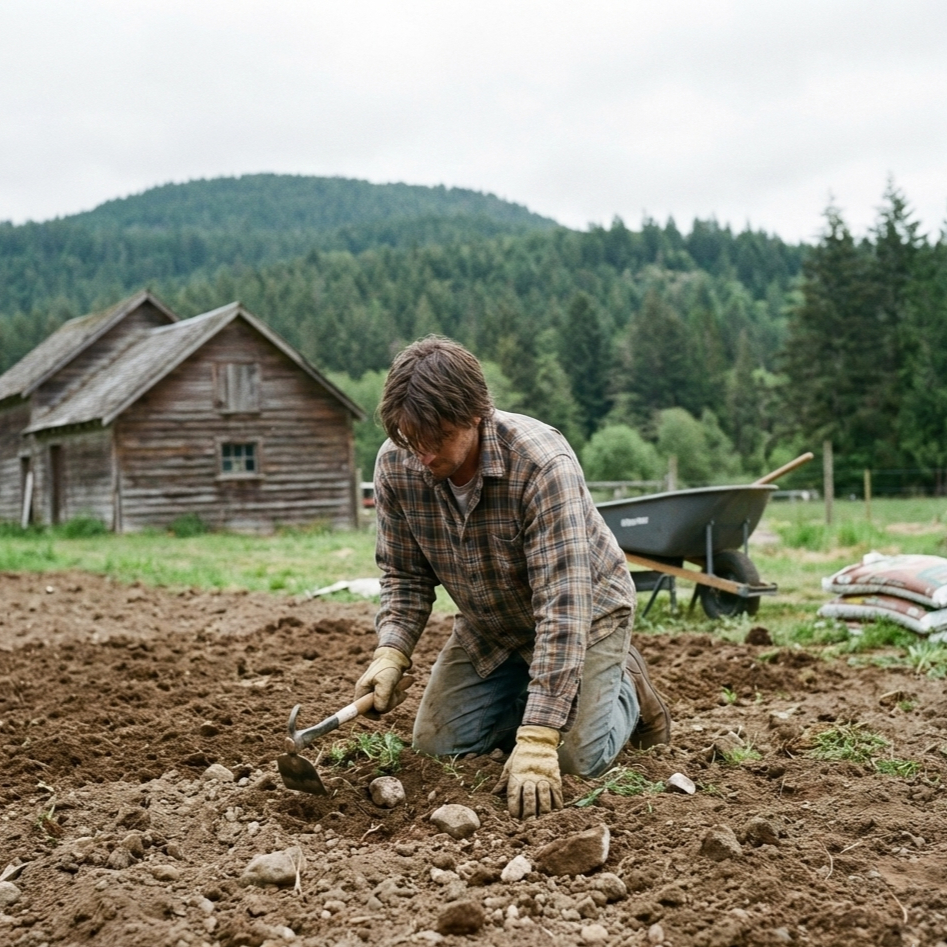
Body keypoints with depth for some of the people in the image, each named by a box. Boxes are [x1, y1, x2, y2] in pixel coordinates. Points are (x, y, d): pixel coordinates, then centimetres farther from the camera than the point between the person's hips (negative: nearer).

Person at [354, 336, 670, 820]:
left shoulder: (542, 464, -37)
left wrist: (536, 742, -45)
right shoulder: (395, 464, -21)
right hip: (486, 626, 5)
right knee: (437, 744, -1)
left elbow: (562, 608, -40)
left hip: (584, 609, -5)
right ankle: (531, 688, 24)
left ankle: (625, 689, 14)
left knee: (575, 758, -18)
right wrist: (391, 653, -25)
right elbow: (405, 575, -6)